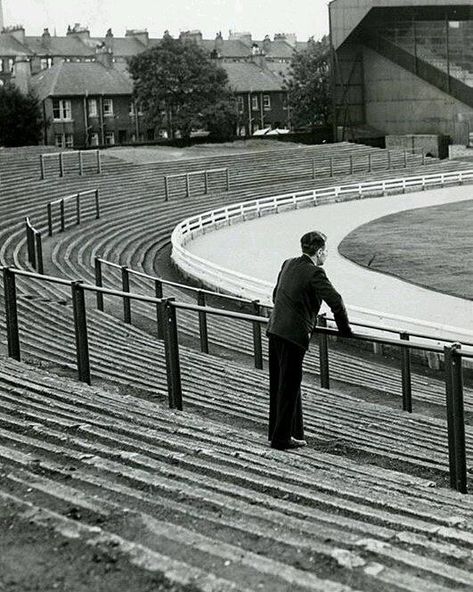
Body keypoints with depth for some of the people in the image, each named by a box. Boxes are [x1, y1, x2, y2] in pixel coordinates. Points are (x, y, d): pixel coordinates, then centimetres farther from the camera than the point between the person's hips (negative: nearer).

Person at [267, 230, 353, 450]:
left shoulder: (288, 264, 12)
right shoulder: (314, 272, -12)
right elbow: (335, 300, -16)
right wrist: (344, 329, -2)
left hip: (274, 331, 8)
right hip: (293, 335, -8)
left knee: (280, 385, 16)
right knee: (289, 386, 0)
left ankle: (286, 430, 28)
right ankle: (281, 437, 6)